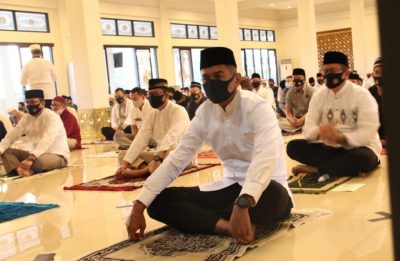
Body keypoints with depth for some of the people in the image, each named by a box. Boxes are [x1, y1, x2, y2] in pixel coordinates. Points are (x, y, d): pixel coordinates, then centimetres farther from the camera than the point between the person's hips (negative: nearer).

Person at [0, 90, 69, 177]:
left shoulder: (52, 117, -18)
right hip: (38, 154, 8)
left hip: (58, 156, -7)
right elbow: (11, 136, -1)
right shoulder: (26, 118, 6)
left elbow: (47, 140, -34)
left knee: (38, 162, -40)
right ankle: (21, 171, -34)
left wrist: (31, 158, -48)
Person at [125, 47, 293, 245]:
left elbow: (265, 158, -34)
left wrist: (242, 205, -50)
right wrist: (139, 205, -10)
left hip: (263, 191, -5)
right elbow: (177, 159, -2)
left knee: (272, 195, -42)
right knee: (158, 201, -8)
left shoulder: (258, 108, -17)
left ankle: (199, 217, -19)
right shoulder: (205, 112, 1)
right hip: (230, 188, 6)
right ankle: (228, 225, -25)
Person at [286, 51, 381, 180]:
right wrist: (320, 132, -30)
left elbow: (367, 133, -19)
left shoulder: (362, 95, -10)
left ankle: (315, 169, -23)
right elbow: (308, 129, -6)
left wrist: (340, 138, -35)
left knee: (363, 158, -38)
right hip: (328, 148, 4)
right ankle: (341, 165, -22)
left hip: (356, 149, -4)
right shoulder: (318, 96, 3)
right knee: (293, 146, -16)